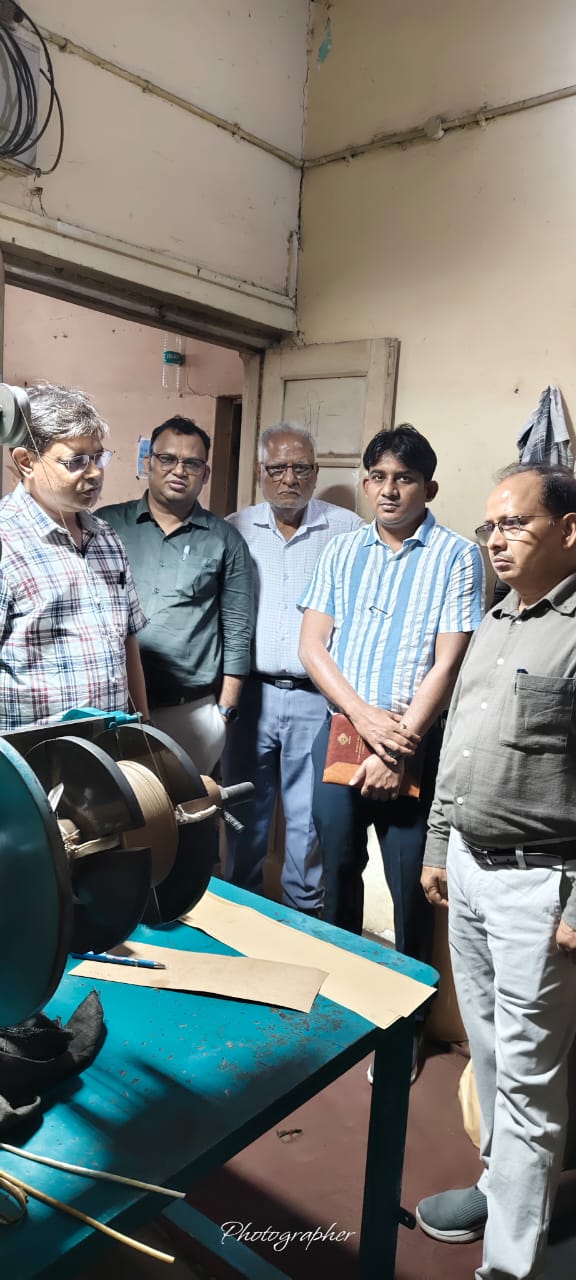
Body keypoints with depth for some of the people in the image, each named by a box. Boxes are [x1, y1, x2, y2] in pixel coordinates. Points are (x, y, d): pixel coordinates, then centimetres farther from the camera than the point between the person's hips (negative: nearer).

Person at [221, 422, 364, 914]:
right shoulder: (236, 530, 7)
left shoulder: (348, 530, 0)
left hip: (317, 696, -2)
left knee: (310, 817, 6)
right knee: (245, 810, 14)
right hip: (250, 690, 3)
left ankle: (304, 914, 25)